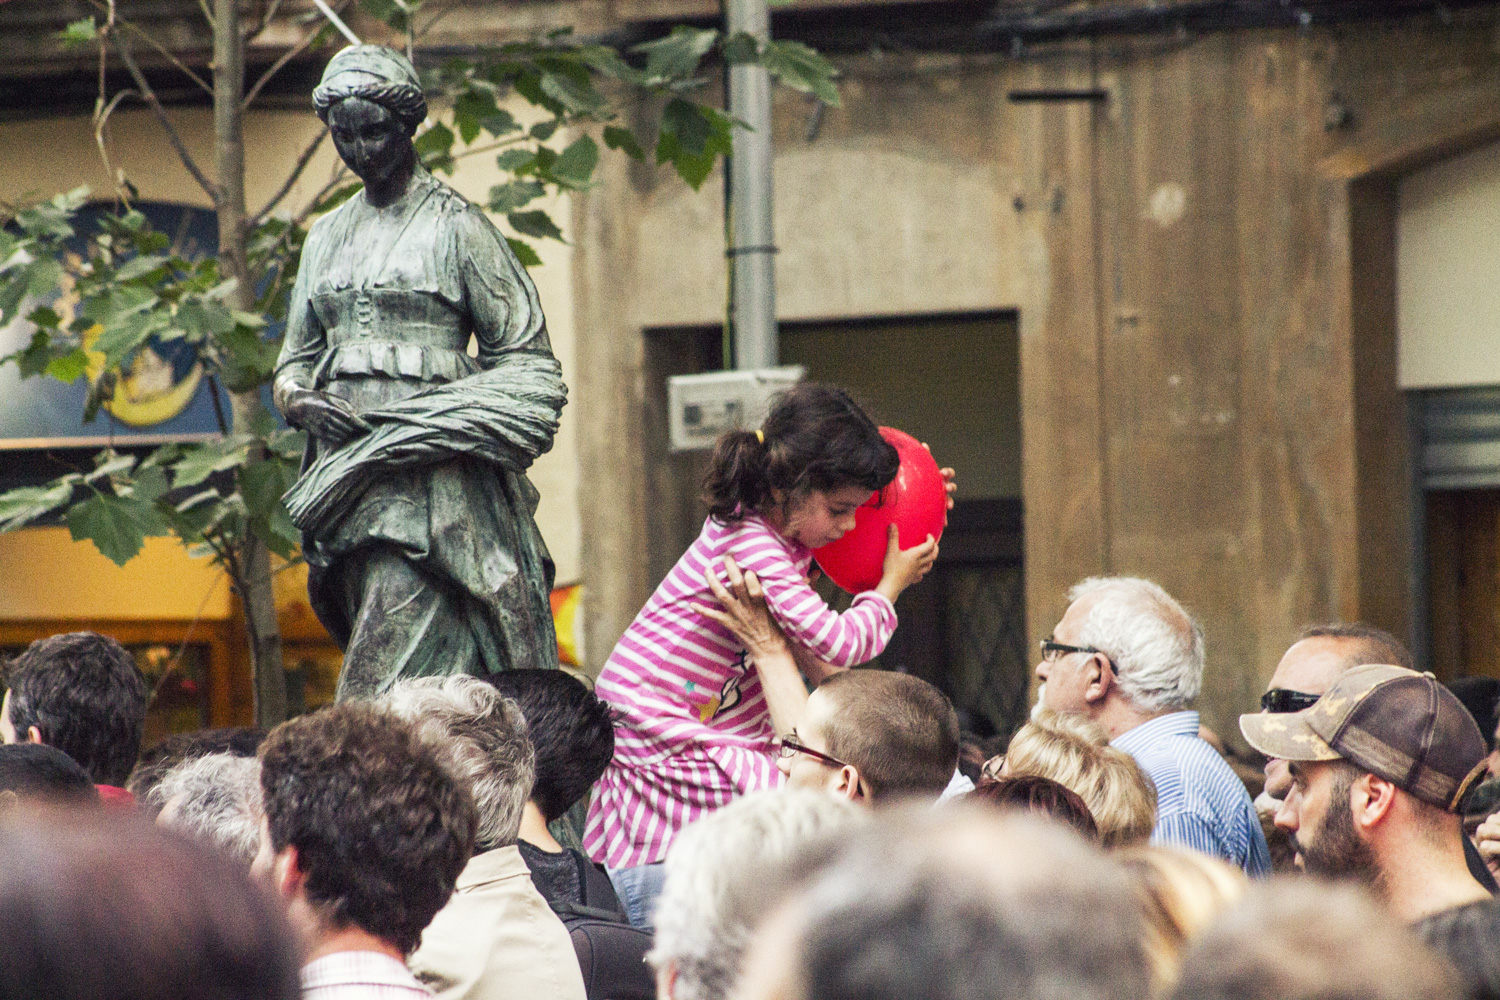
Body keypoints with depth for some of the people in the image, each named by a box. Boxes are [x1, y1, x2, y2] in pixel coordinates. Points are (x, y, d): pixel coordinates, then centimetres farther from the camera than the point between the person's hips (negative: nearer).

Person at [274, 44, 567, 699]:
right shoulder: (327, 237, 19)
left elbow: (525, 362, 0)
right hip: (348, 472, 5)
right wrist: (299, 400, -3)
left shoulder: (455, 226, 2)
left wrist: (443, 421, -14)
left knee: (383, 697, -16)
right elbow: (294, 362, 20)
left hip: (428, 479, -5)